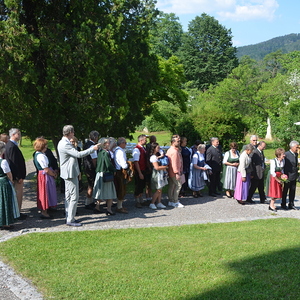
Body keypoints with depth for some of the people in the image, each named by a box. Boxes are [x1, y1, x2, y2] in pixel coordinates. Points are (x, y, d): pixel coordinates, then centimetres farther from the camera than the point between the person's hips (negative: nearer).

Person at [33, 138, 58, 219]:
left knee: (44, 193, 17)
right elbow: (46, 170, -22)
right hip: (44, 176, -10)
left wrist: (53, 172, 6)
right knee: (45, 193, -2)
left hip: (41, 175, 10)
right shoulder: (41, 156, -22)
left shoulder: (37, 154, 10)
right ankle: (44, 212, 6)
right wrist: (54, 175, -7)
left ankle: (43, 211, 26)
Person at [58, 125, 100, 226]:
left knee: (68, 196, 15)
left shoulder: (62, 143, 12)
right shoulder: (65, 144, -21)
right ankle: (70, 220, -4)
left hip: (67, 173, 11)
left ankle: (69, 217, 23)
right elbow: (79, 154, -23)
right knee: (74, 196, -7)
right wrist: (93, 149, -18)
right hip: (70, 173, -11)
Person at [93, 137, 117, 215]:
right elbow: (109, 164, -21)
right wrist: (114, 170, -3)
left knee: (101, 191, 18)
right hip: (106, 175, -8)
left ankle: (97, 206, 22)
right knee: (109, 193, 1)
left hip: (100, 174, 8)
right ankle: (109, 209, 3)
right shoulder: (106, 153, -19)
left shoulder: (100, 153, 7)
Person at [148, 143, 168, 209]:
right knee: (158, 190, -5)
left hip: (161, 174, 9)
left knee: (160, 189, 10)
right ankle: (152, 203, 3)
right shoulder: (153, 157, -17)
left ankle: (159, 203, 17)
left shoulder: (158, 155, 12)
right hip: (157, 174, -9)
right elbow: (157, 167, -20)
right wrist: (165, 167, -11)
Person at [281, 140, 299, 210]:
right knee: (285, 190, 6)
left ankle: (291, 204, 20)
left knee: (293, 190, 10)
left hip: (294, 176, 7)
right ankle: (283, 204, 17)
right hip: (288, 175, -7)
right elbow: (283, 165, -14)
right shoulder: (286, 154, -14)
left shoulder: (296, 154, 9)